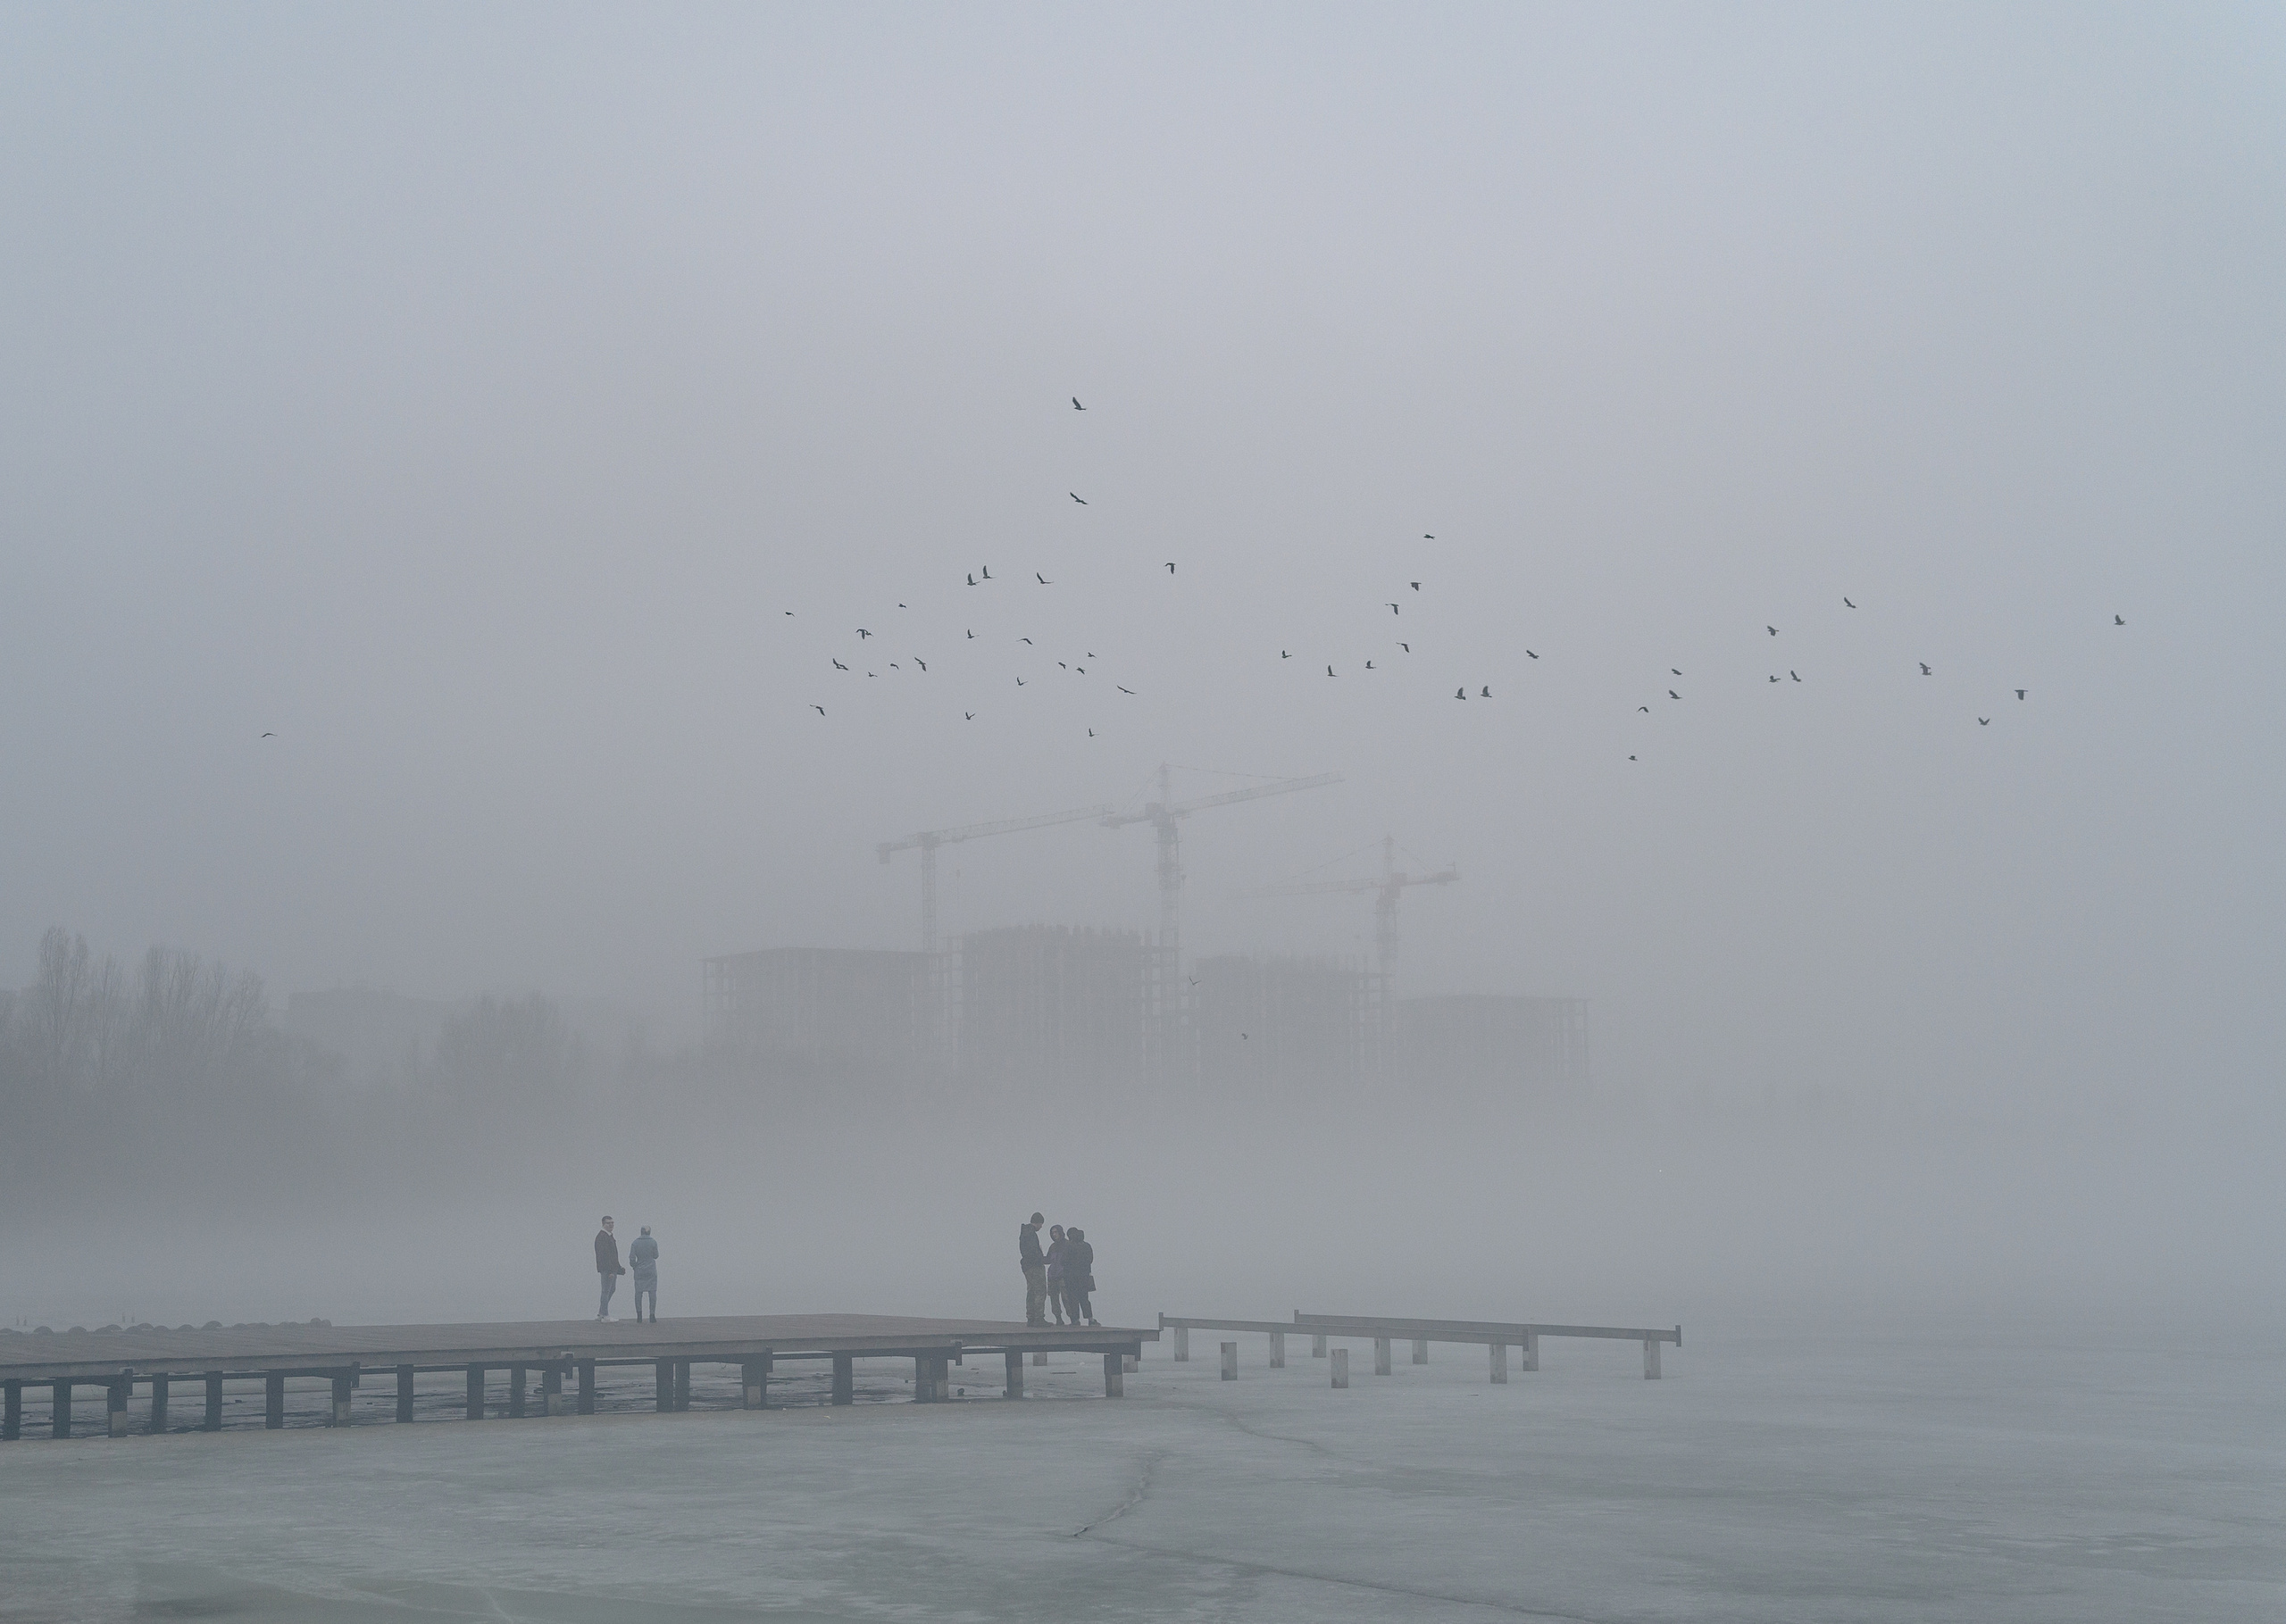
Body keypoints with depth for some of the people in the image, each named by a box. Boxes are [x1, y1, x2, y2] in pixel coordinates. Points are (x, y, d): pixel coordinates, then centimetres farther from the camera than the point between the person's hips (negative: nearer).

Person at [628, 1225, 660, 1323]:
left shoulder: (635, 1243, -5)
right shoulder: (653, 1242, -6)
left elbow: (632, 1258, -6)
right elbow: (656, 1256, 5)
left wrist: (635, 1267, 11)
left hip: (639, 1271, 0)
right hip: (651, 1271, 0)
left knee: (638, 1293, 7)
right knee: (652, 1292, 4)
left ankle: (639, 1316, 4)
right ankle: (652, 1315, 0)